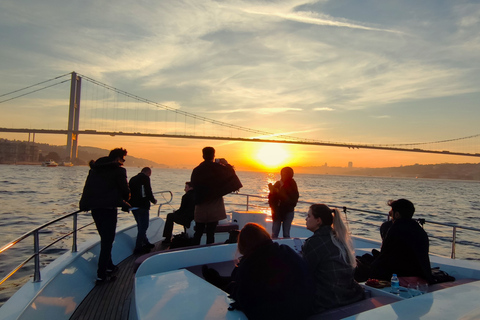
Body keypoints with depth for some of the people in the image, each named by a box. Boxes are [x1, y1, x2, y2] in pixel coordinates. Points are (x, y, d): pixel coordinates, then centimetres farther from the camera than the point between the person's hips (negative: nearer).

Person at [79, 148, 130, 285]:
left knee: (105, 239, 22)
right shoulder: (118, 170, -6)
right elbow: (125, 191, -8)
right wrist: (124, 201, 14)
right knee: (107, 241, -1)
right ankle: (101, 276, 0)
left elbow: (89, 188, 19)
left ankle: (109, 266, 34)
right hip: (108, 208, -7)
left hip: (94, 208, 7)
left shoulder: (95, 169, 14)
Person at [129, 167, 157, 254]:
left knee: (141, 226, 20)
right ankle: (138, 248, -5)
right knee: (143, 226, -3)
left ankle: (146, 243, 32)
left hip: (133, 206, 8)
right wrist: (153, 200, 3)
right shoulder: (145, 178, -8)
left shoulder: (132, 179, 15)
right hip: (142, 206, -8)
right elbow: (148, 192, -14)